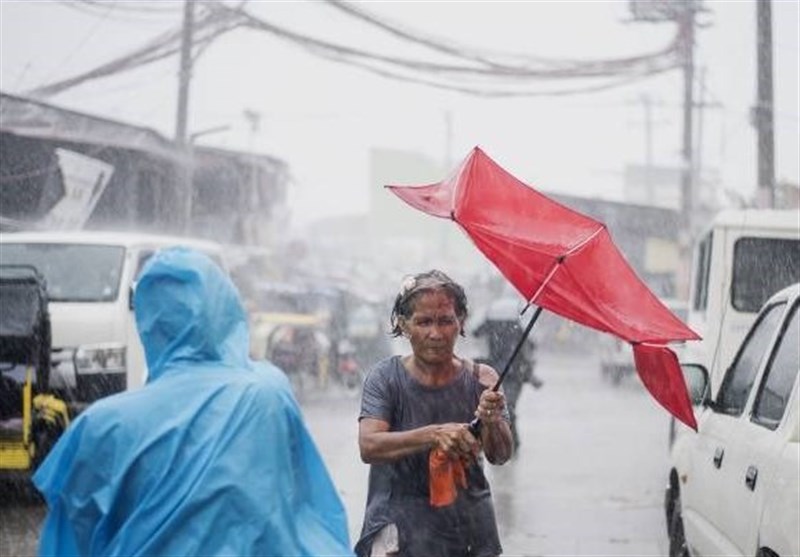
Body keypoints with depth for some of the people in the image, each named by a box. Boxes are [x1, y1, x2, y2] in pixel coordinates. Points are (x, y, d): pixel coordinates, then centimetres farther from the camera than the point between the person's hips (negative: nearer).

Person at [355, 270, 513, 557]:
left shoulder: (480, 379, -1)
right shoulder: (387, 377, -4)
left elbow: (500, 456, -9)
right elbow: (368, 447, -16)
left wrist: (492, 422, -30)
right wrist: (435, 435, -28)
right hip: (401, 520, -2)